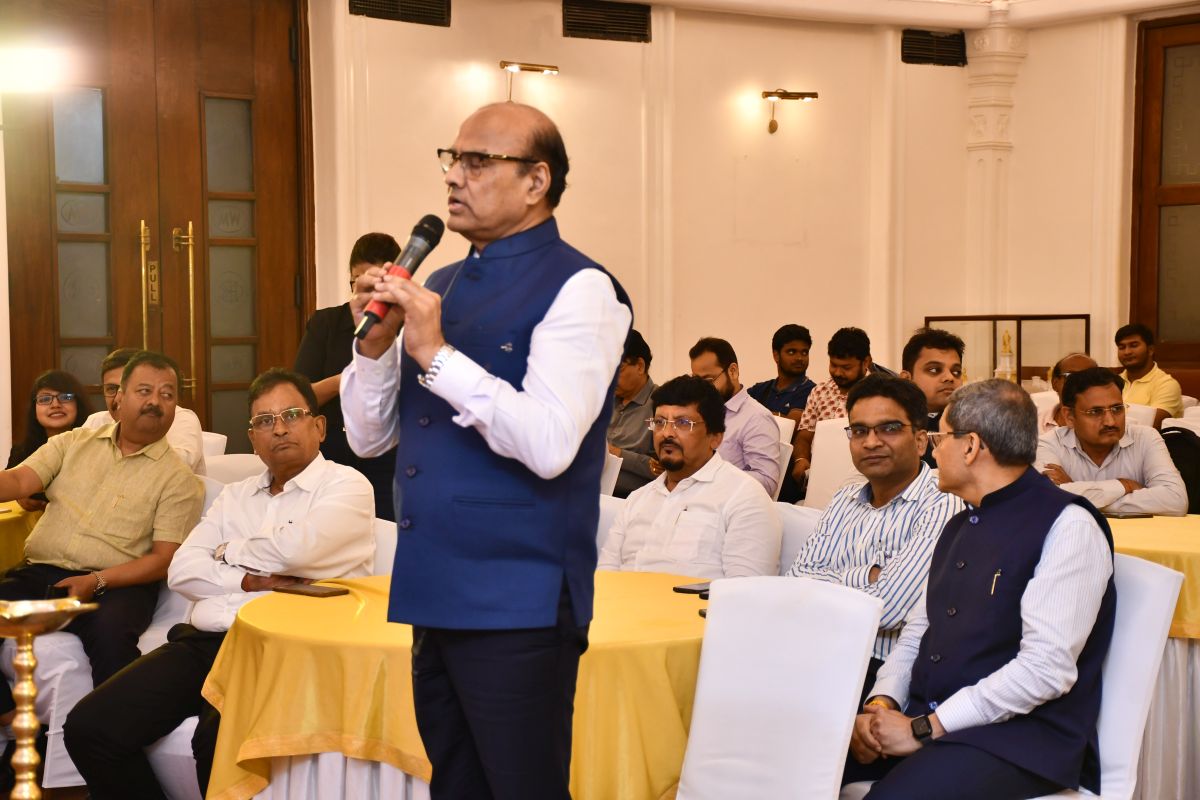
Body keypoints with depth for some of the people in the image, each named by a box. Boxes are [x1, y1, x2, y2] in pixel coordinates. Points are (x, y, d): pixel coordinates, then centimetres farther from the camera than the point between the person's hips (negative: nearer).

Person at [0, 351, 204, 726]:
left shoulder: (178, 479, 4)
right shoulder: (72, 443, 16)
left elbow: (164, 559, -3)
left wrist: (97, 581, -17)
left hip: (116, 584, -3)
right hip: (39, 573, 4)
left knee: (110, 634, -36)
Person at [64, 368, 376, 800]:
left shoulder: (346, 486, 4)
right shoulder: (235, 496, 24)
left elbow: (296, 548, -14)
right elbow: (181, 570, 12)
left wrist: (231, 551, 6)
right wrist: (248, 580, -6)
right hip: (202, 640, 6)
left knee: (219, 742, -35)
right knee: (88, 728, -13)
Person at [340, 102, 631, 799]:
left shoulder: (578, 289, -10)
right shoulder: (440, 287, 13)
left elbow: (548, 445, -22)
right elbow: (369, 438, 13)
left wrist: (436, 354, -19)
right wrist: (376, 341, -4)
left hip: (516, 606, -7)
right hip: (436, 595, 7)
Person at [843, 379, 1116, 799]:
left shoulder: (1068, 525, -9)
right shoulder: (960, 526, 18)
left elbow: (1047, 667, -18)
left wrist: (925, 728, -18)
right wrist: (881, 703, -1)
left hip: (1020, 735, -7)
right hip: (921, 717, 7)